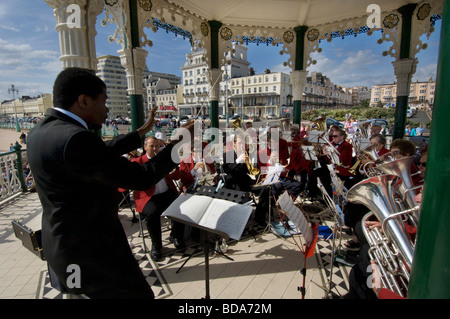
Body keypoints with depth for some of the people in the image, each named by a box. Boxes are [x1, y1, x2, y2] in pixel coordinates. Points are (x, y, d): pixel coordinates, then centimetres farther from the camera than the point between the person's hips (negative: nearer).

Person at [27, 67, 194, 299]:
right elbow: (142, 178, -27)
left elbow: (102, 152, 12)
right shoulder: (74, 138, -29)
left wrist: (142, 131, 16)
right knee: (140, 294, 8)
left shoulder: (44, 129, 2)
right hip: (91, 250, -10)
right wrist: (179, 142, -15)